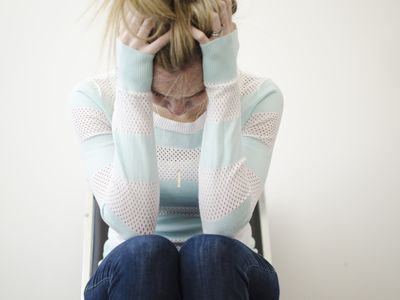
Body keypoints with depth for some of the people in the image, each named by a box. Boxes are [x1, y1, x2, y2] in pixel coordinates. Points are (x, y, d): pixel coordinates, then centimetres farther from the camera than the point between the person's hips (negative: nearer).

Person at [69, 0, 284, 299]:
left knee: (211, 251, -30)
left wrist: (223, 87, -29)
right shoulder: (95, 97, -13)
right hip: (131, 273, 0)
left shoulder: (258, 97, -14)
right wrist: (132, 92, -29)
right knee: (143, 252, -32)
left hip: (226, 271, 1)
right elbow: (133, 226, -23)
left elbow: (223, 225, -25)